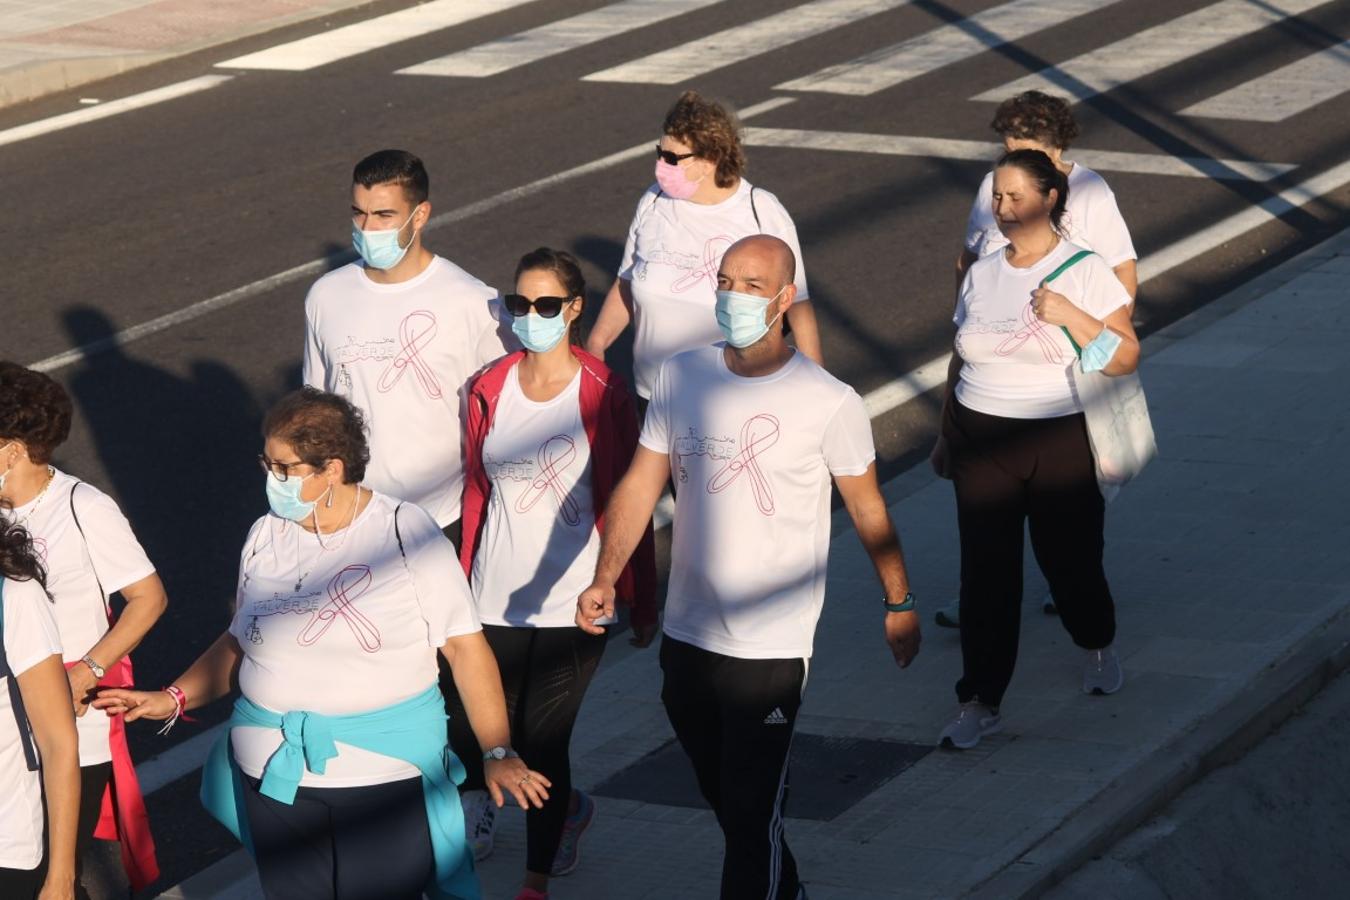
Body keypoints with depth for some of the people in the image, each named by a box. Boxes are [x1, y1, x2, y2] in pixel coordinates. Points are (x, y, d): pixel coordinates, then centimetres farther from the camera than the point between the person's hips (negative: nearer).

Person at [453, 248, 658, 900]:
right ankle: (569, 808, 38)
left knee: (543, 743, -3)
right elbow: (476, 495, 11)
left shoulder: (601, 395, -8)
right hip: (497, 600, 4)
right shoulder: (490, 392, 2)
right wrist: (465, 586, 14)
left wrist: (642, 602, 0)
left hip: (572, 603, -4)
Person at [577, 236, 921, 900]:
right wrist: (605, 578, -13)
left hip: (772, 650, -5)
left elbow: (867, 508, 1)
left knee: (753, 816, -5)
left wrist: (899, 603, 10)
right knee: (723, 799, 21)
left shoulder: (828, 402, -11)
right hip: (685, 638, 5)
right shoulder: (680, 378, 0)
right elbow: (640, 484, 1)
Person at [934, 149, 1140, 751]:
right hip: (981, 441, 3)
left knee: (1069, 557, 7)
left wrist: (1069, 314, -21)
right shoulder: (981, 274, 8)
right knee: (986, 571, -2)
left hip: (1061, 443, -3)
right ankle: (980, 703, 4)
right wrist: (948, 434, 17)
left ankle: (1097, 646, 40)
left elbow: (1125, 358, -9)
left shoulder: (1085, 272, -5)